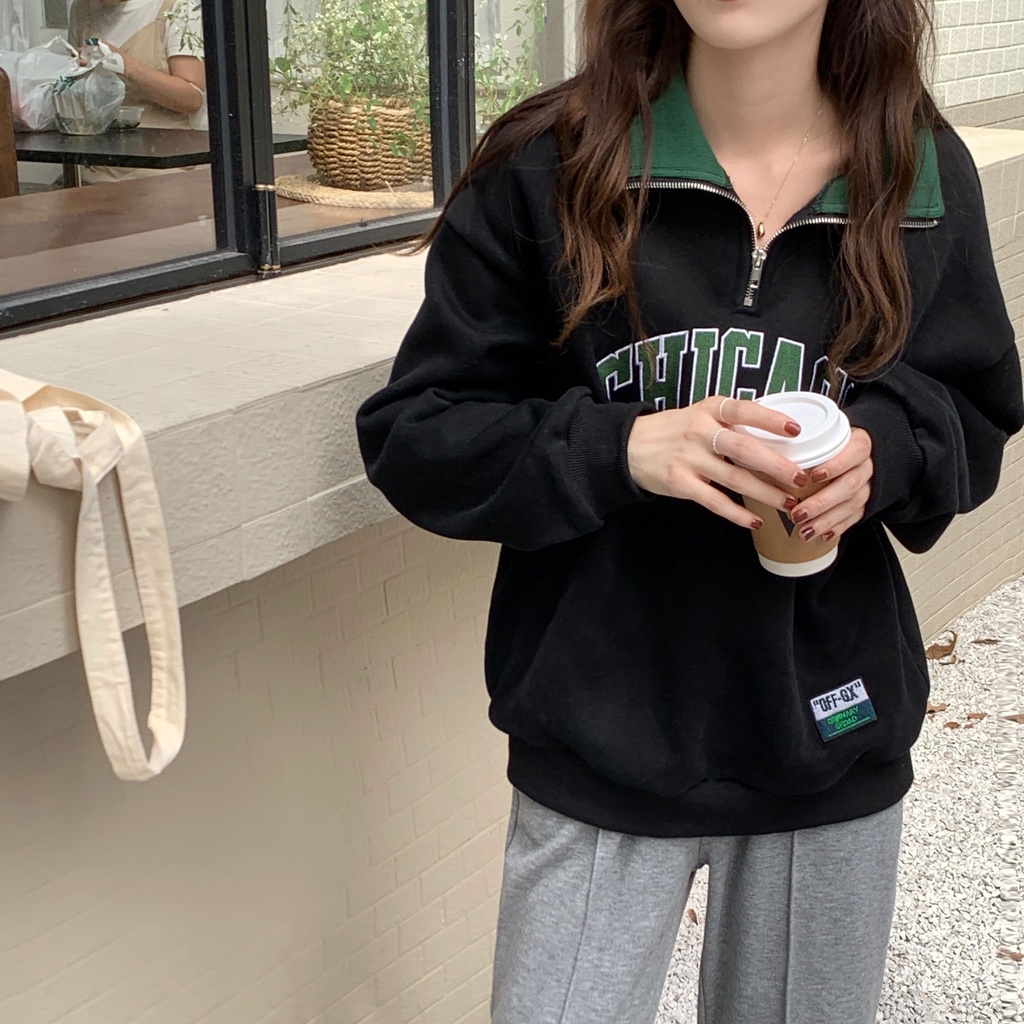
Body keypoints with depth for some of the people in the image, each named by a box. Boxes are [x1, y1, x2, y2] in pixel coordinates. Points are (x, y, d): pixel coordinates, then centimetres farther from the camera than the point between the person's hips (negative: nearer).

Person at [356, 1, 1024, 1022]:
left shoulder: (926, 178, -3)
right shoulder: (546, 169, -11)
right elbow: (411, 435, -8)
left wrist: (887, 444, -14)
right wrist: (620, 447, -25)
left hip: (831, 744, 3)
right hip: (605, 741, -3)